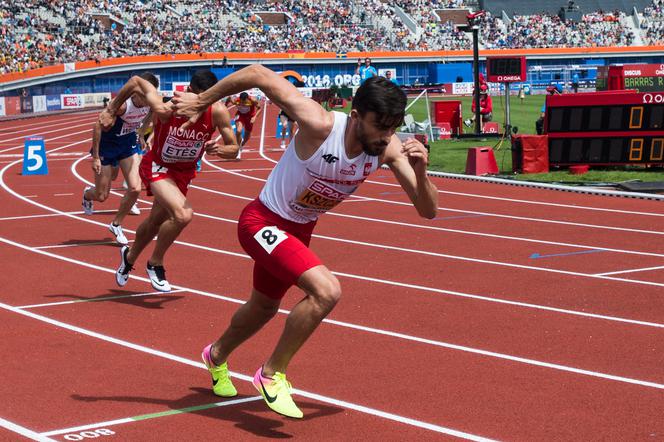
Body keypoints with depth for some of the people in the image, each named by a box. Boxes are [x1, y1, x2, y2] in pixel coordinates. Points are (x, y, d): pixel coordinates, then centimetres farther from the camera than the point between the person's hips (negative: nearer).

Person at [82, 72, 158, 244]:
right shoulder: (121, 104, -35)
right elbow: (98, 126, -27)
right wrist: (95, 157, -23)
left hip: (129, 141, 5)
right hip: (107, 144, -5)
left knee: (135, 188, -9)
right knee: (102, 196, 4)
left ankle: (116, 225, 14)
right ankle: (87, 195, 43)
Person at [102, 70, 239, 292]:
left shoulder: (218, 112, -24)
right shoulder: (165, 110, -31)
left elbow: (234, 149, -13)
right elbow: (136, 81, -16)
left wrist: (218, 149, -35)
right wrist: (111, 111, -6)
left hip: (184, 172, 5)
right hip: (157, 166, -5)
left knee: (156, 220, 23)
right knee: (183, 214, -28)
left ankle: (129, 257, 53)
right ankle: (155, 264, -4)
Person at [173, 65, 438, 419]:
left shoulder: (389, 149, -19)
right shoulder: (320, 125, -34)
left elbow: (428, 210, -17)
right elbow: (257, 74, -28)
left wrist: (420, 172, -37)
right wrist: (201, 101, -19)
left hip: (300, 230, 7)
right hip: (263, 223, -7)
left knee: (265, 307, 28)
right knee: (327, 291, -28)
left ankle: (217, 357, 60)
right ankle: (272, 374, -7)